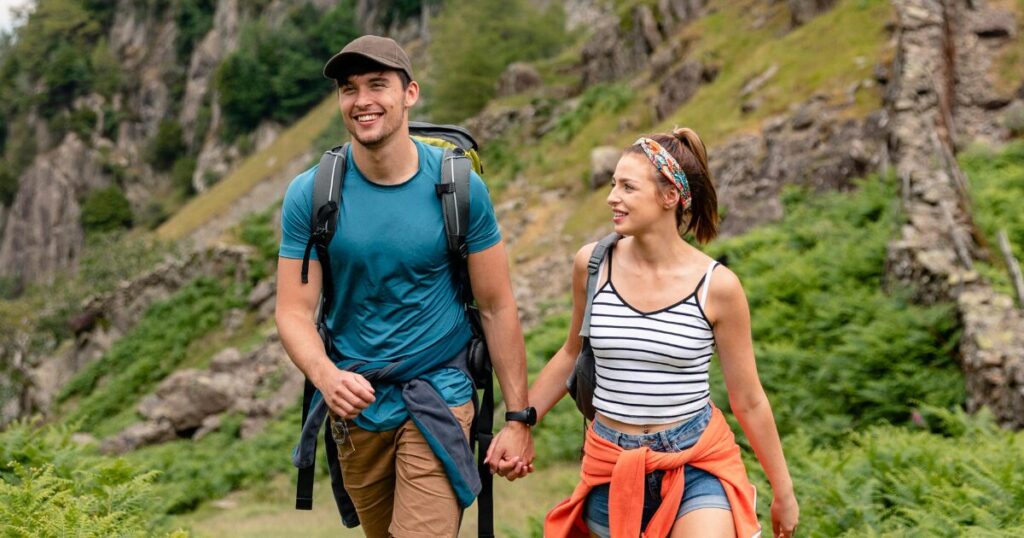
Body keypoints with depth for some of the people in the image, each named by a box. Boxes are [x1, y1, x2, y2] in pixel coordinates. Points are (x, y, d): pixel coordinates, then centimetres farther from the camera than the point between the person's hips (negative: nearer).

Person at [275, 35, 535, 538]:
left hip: (438, 394, -2)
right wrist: (326, 376, -30)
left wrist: (519, 418, -6)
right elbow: (293, 312, -9)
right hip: (355, 401, 2)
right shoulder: (309, 194, -8)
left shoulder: (460, 188, -11)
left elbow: (497, 307, -6)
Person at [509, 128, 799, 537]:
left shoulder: (717, 286, -11)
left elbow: (748, 400, -1)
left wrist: (783, 492, 6)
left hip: (697, 463, -2)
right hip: (611, 466, 3)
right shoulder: (592, 264, -6)